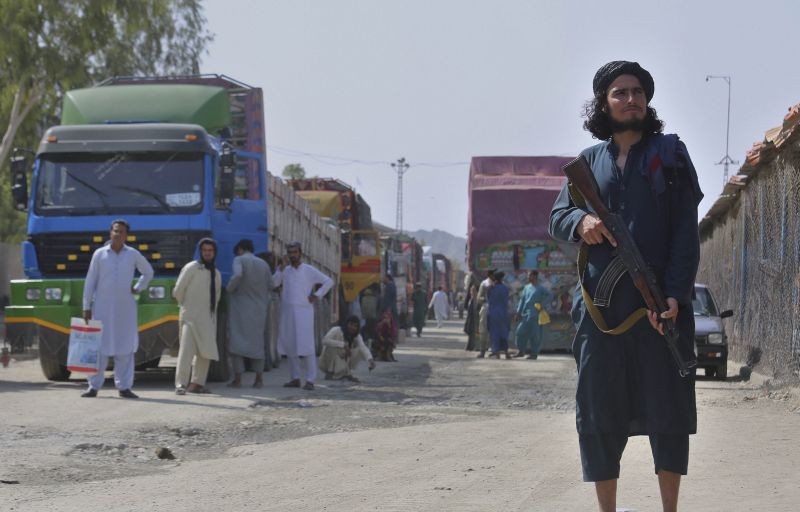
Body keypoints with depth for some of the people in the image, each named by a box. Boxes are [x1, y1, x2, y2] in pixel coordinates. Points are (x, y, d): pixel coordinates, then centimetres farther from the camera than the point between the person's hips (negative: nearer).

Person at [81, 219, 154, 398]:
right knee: (99, 346, -3)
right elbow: (90, 282, 3)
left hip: (125, 308, 1)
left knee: (125, 348, 1)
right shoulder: (100, 254, 3)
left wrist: (138, 288, 10)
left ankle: (124, 386, 6)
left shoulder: (133, 255, 7)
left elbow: (148, 272, 24)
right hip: (102, 308, -1)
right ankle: (94, 386, 1)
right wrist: (87, 307, -1)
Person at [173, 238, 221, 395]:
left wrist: (212, 312, 12)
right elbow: (178, 291, -2)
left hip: (207, 318, 6)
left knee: (206, 352, 6)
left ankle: (197, 383, 15)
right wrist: (186, 307, 9)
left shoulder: (216, 273, 13)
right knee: (186, 350, -13)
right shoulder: (191, 268, -6)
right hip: (190, 317, -6)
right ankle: (180, 384, -13)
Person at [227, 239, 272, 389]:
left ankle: (237, 379, -8)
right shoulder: (263, 264, 8)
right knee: (256, 341, 12)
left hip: (240, 305, -4)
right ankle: (259, 378, 9)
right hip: (259, 308, 4)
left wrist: (230, 289, -8)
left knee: (237, 341, -2)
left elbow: (238, 275, -24)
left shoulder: (239, 260, -5)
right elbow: (270, 286, 10)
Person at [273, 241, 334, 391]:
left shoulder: (309, 270, 2)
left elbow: (328, 282, 2)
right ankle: (295, 378, 13)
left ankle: (310, 380, -11)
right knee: (289, 346, 6)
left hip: (304, 312, -5)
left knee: (307, 346, -9)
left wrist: (317, 295, -4)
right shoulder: (285, 270, 12)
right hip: (287, 312, 5)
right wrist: (281, 268, -8)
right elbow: (273, 283, -1)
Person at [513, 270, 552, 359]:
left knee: (535, 335, -4)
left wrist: (542, 305, -14)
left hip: (535, 315, -6)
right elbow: (522, 300, 16)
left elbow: (550, 296, -8)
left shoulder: (540, 288, -3)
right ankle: (521, 351, 12)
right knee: (521, 332, 2)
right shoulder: (527, 287, 14)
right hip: (525, 314, 6)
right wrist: (518, 312, 11)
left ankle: (534, 353, 3)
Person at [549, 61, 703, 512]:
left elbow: (686, 232, -3)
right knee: (598, 411, 2)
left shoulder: (670, 153, 4)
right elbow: (557, 217, 15)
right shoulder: (589, 161, 13)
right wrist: (580, 221, -10)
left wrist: (675, 295, -15)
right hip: (600, 305, 3)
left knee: (668, 408, 1)